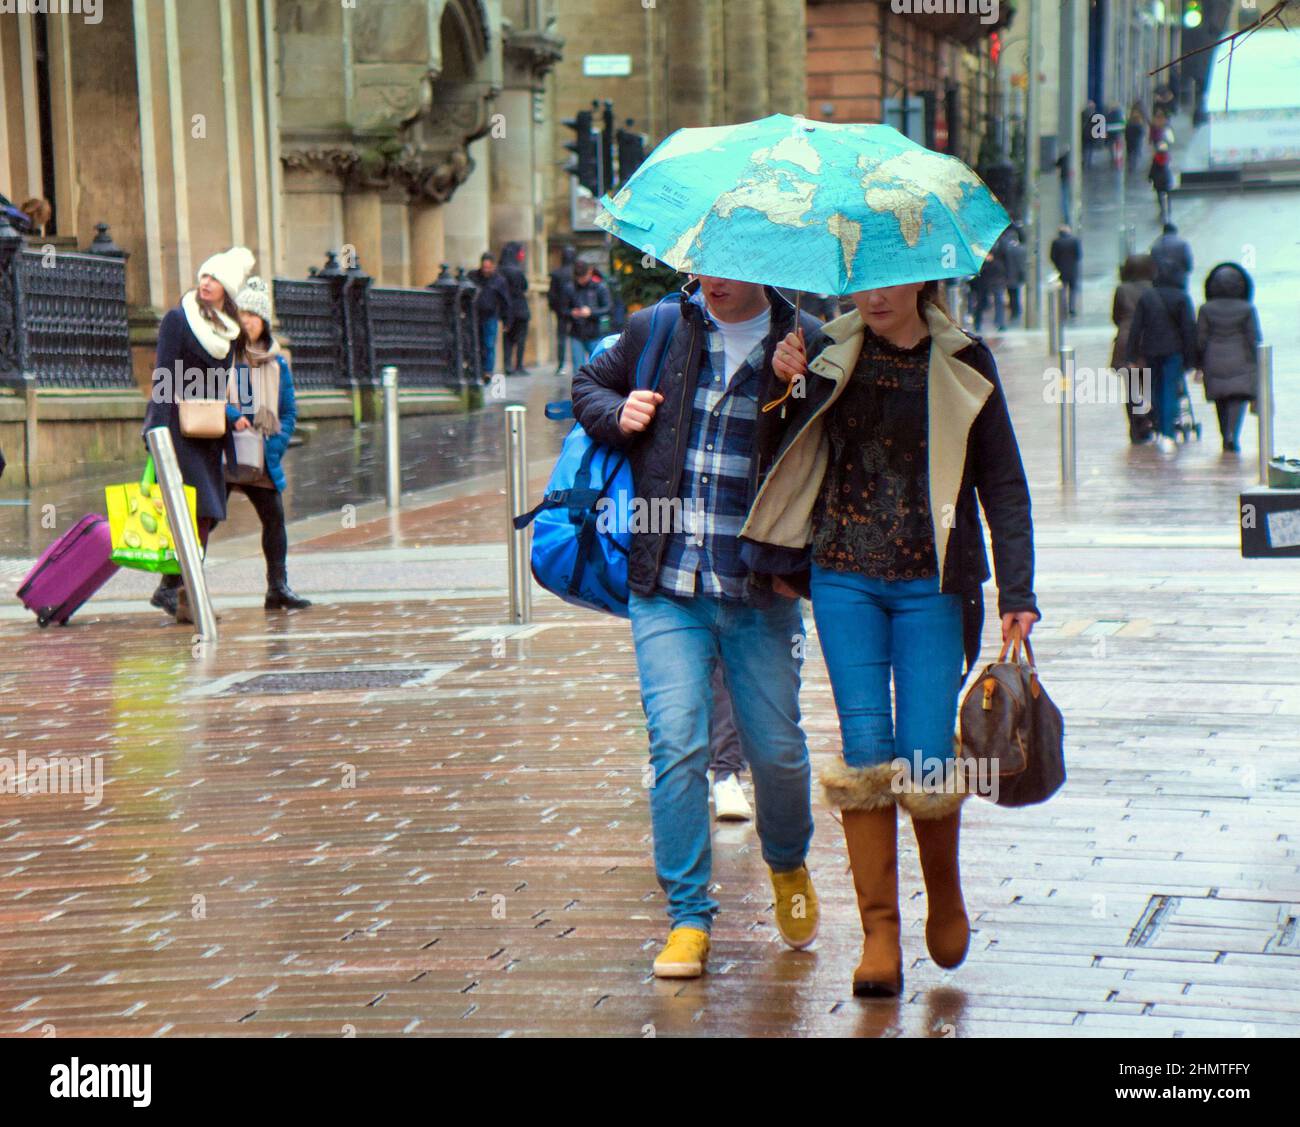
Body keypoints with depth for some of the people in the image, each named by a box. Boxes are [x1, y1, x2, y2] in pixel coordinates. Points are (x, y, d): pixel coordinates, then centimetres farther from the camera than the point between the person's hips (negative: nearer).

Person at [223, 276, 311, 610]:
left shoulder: (277, 362, 10)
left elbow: (288, 410, 13)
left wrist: (275, 445, -1)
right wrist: (231, 415, -21)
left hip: (260, 457, 4)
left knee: (274, 516, 3)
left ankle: (278, 587, 11)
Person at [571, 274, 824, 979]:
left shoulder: (805, 343, 0)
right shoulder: (654, 331, 6)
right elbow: (588, 384, 22)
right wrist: (616, 414, 1)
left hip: (761, 595, -1)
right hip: (667, 589, 1)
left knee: (777, 750, 5)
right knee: (677, 743, -8)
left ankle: (788, 866, 36)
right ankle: (688, 917, 3)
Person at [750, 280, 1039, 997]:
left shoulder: (963, 364, 3)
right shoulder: (831, 357, 7)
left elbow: (1003, 483, 4)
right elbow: (791, 451, 14)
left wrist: (1017, 593, -2)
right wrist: (786, 382, -4)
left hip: (931, 583, -1)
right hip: (844, 579, 2)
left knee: (926, 759, -5)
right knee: (865, 751, -5)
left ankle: (944, 890, 24)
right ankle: (880, 933, 2)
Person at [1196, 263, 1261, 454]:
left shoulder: (1206, 309, -3)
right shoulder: (1247, 309, -7)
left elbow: (1201, 339, -1)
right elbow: (1254, 339, -4)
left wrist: (1200, 365, 7)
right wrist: (1257, 364, 6)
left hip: (1214, 361, 2)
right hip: (1240, 361, -2)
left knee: (1221, 401, 14)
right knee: (1238, 398, -3)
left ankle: (1226, 439, 21)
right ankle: (1232, 434, -23)